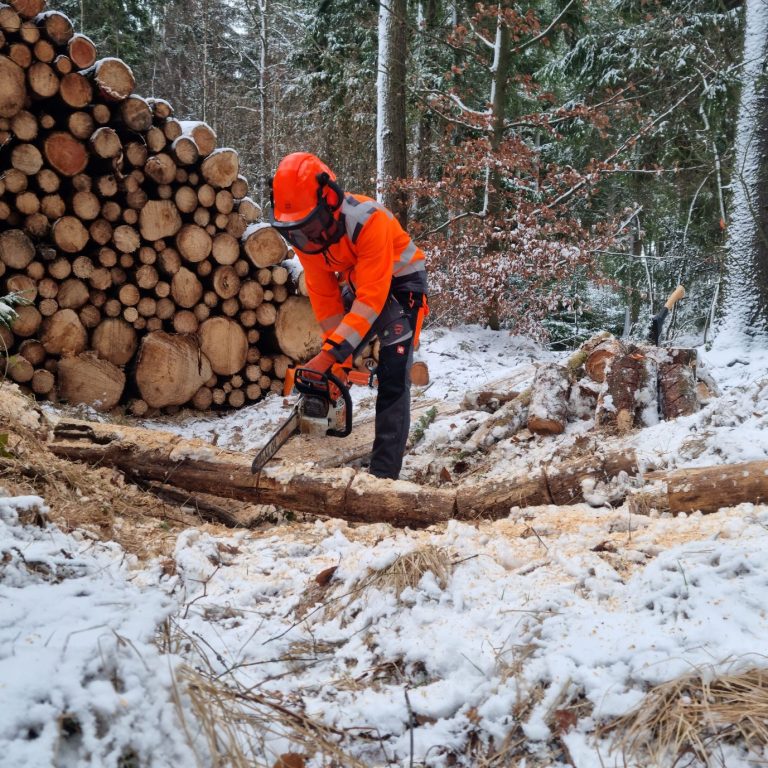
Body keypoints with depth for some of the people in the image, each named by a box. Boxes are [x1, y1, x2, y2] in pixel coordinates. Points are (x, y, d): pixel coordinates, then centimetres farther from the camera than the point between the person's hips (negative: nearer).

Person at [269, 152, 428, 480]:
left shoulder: (368, 220, -35)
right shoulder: (303, 230, -15)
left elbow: (372, 297, -36)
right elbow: (323, 293, -8)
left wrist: (333, 351, -40)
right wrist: (334, 348, -13)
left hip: (398, 284, -7)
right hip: (355, 287, 7)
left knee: (392, 379, -16)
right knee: (329, 371, 4)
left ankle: (384, 472, -16)